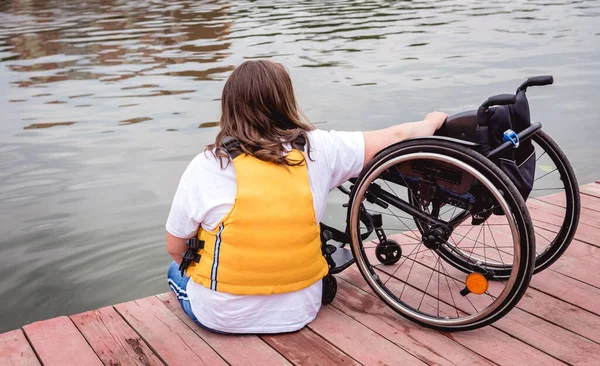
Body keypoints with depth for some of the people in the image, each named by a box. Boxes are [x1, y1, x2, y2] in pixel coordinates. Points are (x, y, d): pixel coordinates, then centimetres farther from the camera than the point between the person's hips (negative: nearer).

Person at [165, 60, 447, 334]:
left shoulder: (205, 166, -14)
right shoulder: (317, 149, -10)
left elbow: (174, 249, -5)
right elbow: (396, 137, 2)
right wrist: (431, 122, 23)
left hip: (222, 316, -2)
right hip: (299, 312, 3)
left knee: (176, 270, 29)